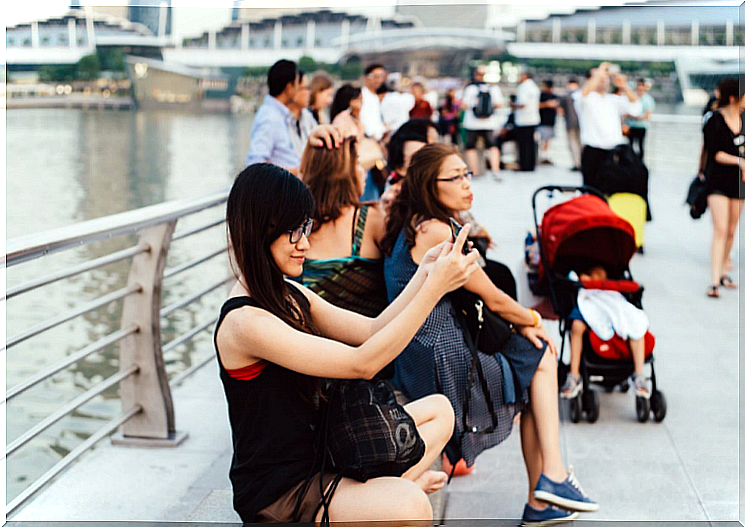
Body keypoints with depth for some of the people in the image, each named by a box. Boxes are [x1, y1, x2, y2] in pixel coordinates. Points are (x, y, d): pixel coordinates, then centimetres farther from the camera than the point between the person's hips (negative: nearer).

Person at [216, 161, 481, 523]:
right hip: (276, 496, -10)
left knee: (438, 409, 18)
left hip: (315, 456, 10)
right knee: (409, 506, -35)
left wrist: (424, 273, -4)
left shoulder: (292, 297, 7)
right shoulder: (244, 322, -23)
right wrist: (434, 288, -26)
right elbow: (362, 364, -25)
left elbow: (371, 331, 8)